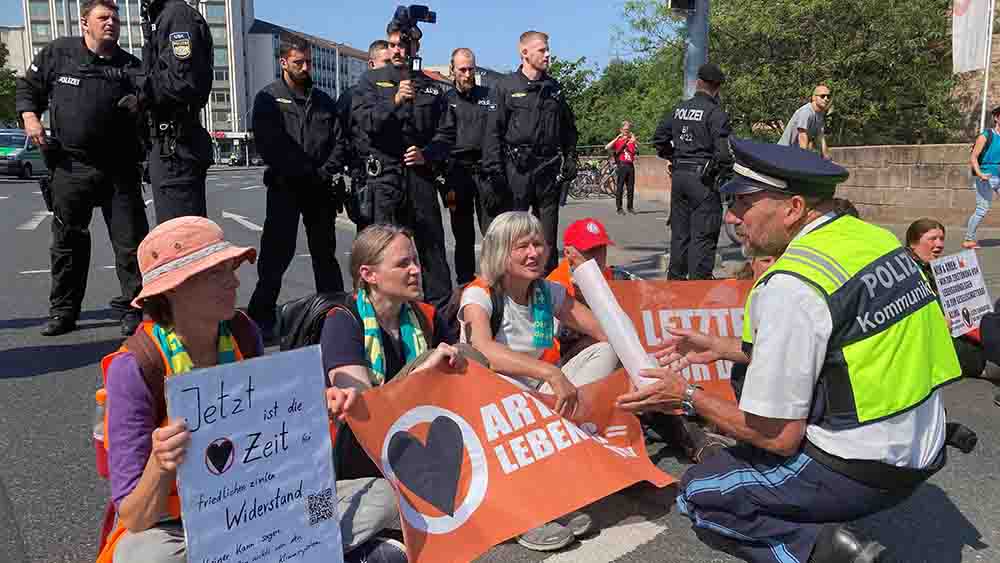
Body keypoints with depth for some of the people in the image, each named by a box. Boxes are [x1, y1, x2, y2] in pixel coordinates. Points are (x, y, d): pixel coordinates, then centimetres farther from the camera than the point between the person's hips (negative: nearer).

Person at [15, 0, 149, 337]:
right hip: (71, 167, 1)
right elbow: (28, 88, 16)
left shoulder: (130, 66, 6)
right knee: (68, 242, 9)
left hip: (120, 169, 0)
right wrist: (30, 118, -1)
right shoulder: (56, 53, 5)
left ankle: (132, 309, 10)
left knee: (130, 242, -2)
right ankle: (63, 312, 21)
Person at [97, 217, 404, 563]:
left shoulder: (243, 333, -6)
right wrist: (160, 465, -41)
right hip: (176, 525, -3)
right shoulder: (134, 368, -20)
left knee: (381, 496, -10)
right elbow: (136, 520, -20)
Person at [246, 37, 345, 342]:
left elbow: (338, 140, 9)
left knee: (325, 253, 12)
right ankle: (261, 316, 0)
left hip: (320, 188, 4)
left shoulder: (323, 100, 15)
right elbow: (270, 145, -9)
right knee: (276, 253, -7)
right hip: (285, 187, -4)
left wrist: (326, 173, -7)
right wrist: (307, 174, -14)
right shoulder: (268, 98, 2)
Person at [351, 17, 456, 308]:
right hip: (384, 173, -1)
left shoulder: (431, 87, 14)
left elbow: (447, 131, 11)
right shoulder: (372, 80, 10)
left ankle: (441, 304, 11)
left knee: (431, 241, 3)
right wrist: (394, 102, -19)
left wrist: (427, 154, -5)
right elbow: (363, 119, -5)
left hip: (421, 172, 2)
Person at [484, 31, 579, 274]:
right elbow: (494, 129, -2)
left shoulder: (555, 88, 15)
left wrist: (570, 160, 10)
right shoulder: (506, 86, 2)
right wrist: (494, 166, -10)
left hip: (549, 167, 4)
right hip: (517, 167, -4)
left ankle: (549, 277, 16)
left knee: (548, 226, 8)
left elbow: (569, 128, 20)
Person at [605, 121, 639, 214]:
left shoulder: (632, 140, 14)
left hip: (630, 165, 3)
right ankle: (619, 208, 1)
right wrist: (617, 138, -11)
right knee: (619, 188, -3)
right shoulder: (618, 141, 5)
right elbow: (607, 147, -11)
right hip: (621, 165, -3)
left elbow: (638, 147, -3)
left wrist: (634, 139, -14)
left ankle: (630, 207, 16)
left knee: (631, 187, 7)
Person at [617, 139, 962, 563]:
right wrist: (722, 347, 17)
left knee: (696, 492, 9)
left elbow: (778, 437, -18)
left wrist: (687, 397, -6)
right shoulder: (876, 237, 2)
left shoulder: (790, 286, -23)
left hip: (858, 472, -8)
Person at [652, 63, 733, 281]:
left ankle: (675, 276, 23)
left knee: (679, 230, 15)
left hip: (678, 175, 7)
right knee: (703, 234, 0)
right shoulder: (716, 113, -11)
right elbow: (723, 151, -17)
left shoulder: (679, 109, 9)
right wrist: (724, 172, -2)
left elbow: (659, 140, 15)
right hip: (702, 178, -6)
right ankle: (699, 278, 1)